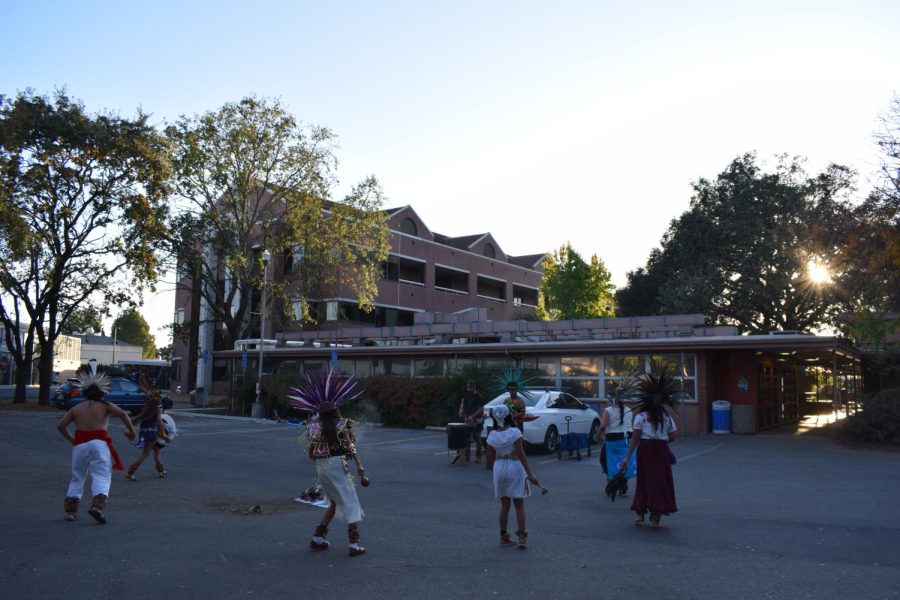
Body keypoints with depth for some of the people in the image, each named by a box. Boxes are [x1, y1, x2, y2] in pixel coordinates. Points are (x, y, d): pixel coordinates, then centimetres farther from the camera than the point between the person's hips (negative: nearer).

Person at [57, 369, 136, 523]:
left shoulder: (76, 408, 16)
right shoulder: (105, 406, 8)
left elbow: (60, 425, 9)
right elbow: (122, 414, -7)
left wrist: (72, 439, 17)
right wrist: (131, 431, 1)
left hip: (80, 445, 3)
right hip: (99, 443, -3)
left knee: (77, 477, 16)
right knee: (102, 476, -5)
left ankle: (71, 509, 13)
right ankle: (97, 505, -25)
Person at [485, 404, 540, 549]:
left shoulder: (492, 435, -2)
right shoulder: (514, 432, -13)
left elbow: (490, 459, 3)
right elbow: (521, 455, -17)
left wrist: (491, 467, 22)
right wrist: (530, 474, -17)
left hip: (499, 468, 3)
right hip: (515, 467, -3)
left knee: (504, 505, 16)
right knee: (519, 505, 8)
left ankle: (504, 537, 21)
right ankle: (522, 537, 5)